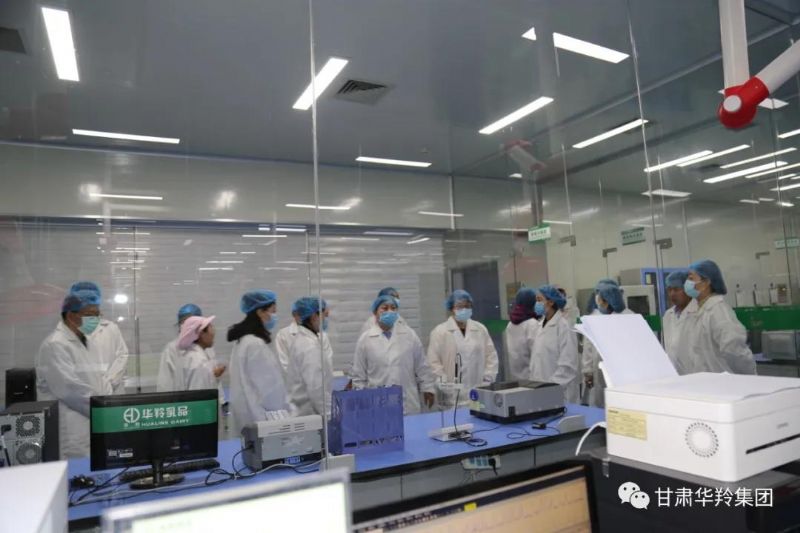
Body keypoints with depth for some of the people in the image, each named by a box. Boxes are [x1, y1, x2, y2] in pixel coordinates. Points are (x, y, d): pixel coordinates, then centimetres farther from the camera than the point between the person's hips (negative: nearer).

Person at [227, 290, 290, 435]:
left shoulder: (246, 340, 11)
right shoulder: (255, 344, -18)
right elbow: (266, 387, -17)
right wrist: (273, 421, -12)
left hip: (256, 417, 9)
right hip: (263, 418, -9)